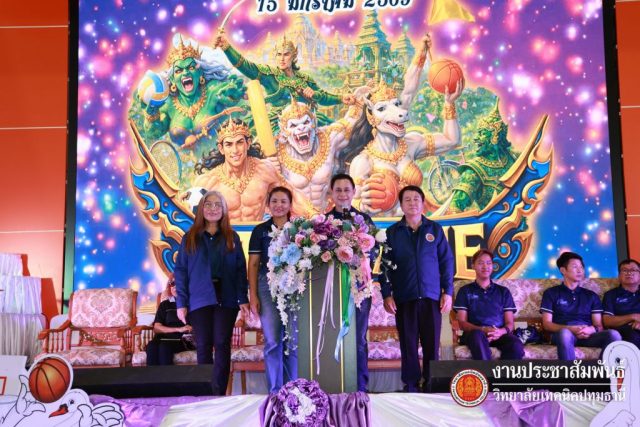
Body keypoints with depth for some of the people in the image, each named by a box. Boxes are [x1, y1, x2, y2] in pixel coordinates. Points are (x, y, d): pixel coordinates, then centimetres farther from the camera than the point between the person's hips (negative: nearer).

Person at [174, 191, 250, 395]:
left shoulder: (232, 238, 10)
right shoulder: (190, 238, 8)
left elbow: (241, 270, 6)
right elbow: (180, 271, 5)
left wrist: (243, 299, -4)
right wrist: (181, 303, -3)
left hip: (226, 299, 0)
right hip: (200, 299, 0)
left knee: (222, 344, -2)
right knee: (203, 346, 2)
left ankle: (219, 394, 1)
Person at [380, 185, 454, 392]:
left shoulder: (435, 229, 7)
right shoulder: (392, 232, 6)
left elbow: (447, 261, 7)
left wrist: (448, 291, 1)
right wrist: (386, 294, -3)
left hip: (431, 296, 0)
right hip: (404, 297, 0)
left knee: (432, 343, 2)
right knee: (408, 344, 4)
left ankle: (431, 386, 13)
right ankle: (410, 386, 13)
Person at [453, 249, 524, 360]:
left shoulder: (503, 292, 22)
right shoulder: (465, 291, 16)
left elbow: (510, 323, 15)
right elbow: (462, 323, 6)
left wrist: (501, 331, -10)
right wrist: (483, 329, -14)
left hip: (500, 334, 2)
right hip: (475, 332, -2)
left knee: (516, 346, -33)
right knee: (478, 335, -40)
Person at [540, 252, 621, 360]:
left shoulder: (591, 295, 25)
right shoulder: (551, 293, 15)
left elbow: (599, 326, 17)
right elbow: (547, 324, 5)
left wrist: (591, 330, -9)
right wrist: (570, 329, -12)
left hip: (588, 336, 3)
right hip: (561, 334, -3)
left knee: (613, 334, -30)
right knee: (565, 333, -41)